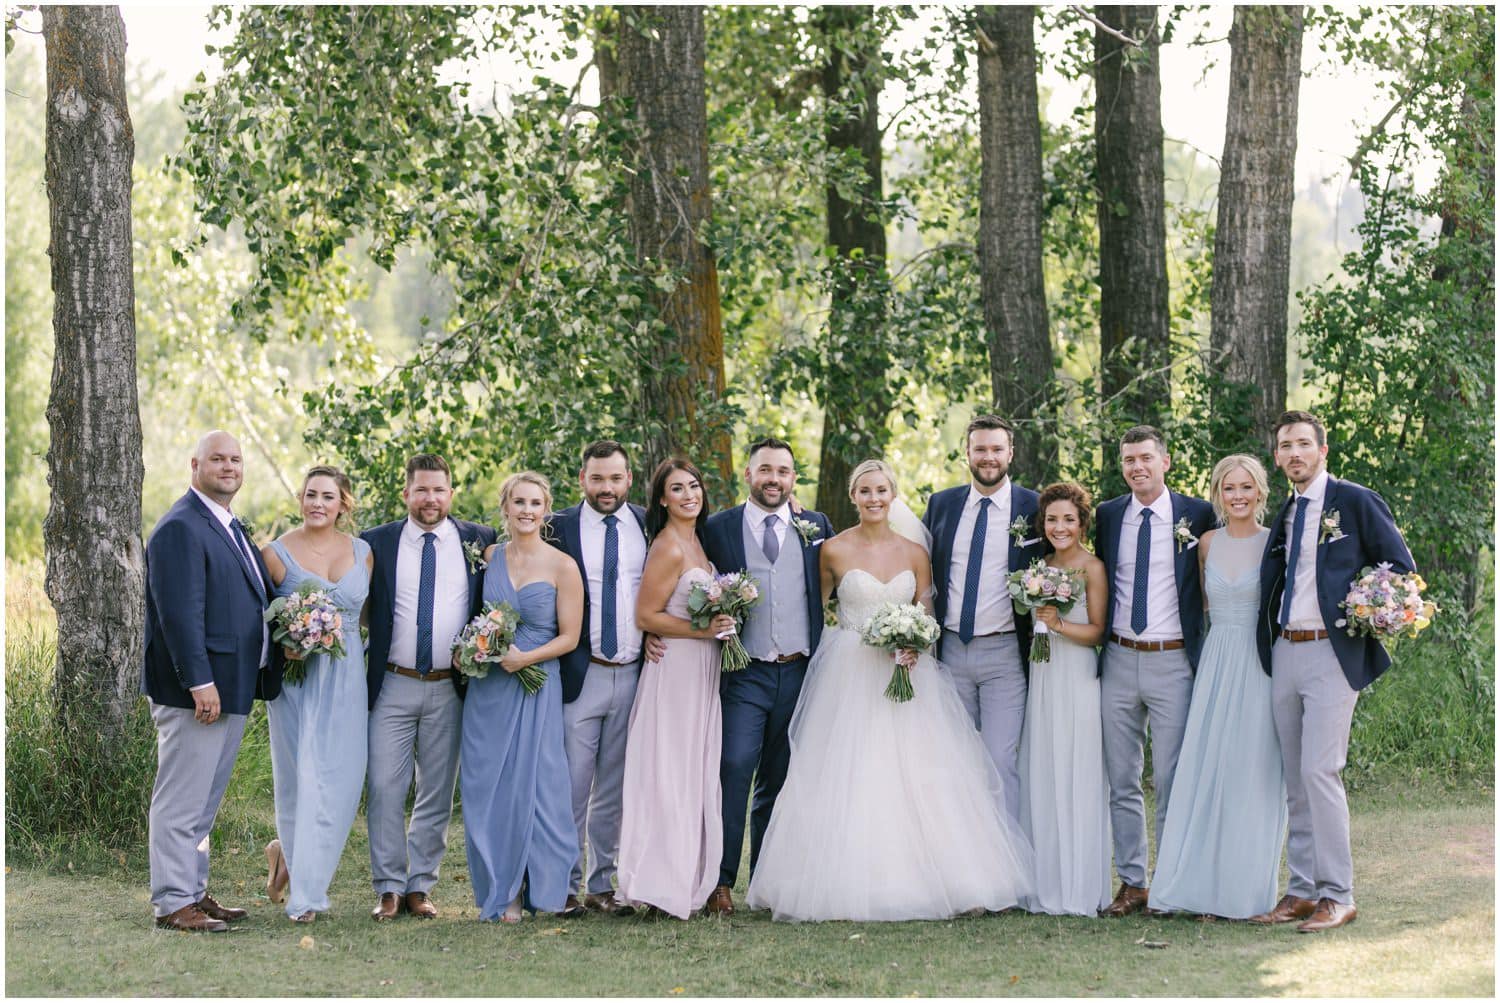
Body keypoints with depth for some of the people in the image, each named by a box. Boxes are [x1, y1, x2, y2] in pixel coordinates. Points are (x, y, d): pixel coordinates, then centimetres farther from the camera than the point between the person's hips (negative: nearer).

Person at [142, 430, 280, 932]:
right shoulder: (180, 528, -14)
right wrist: (200, 682, -25)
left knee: (204, 800, 16)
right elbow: (180, 613, -21)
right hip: (197, 689, -10)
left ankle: (194, 891, 24)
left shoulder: (232, 528, 18)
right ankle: (173, 903, 0)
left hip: (231, 688, 10)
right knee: (181, 800, -4)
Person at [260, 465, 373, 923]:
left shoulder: (362, 553, 7)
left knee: (340, 780, -2)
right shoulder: (277, 554, -3)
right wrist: (281, 646, -16)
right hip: (295, 677, -3)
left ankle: (291, 852, 19)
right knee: (301, 779, -3)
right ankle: (305, 890, 13)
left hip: (346, 679, 3)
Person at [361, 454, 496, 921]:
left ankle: (420, 886, 15)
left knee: (437, 793, 6)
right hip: (393, 686, -1)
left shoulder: (479, 541, 4)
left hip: (450, 690, 1)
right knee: (384, 789, -5)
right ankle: (389, 888, 4)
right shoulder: (376, 543, 2)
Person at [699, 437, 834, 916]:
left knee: (779, 780, 8)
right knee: (734, 768, -14)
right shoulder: (718, 527, 5)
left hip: (799, 673, 2)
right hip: (744, 674, -2)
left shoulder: (817, 527, 9)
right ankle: (721, 881, -11)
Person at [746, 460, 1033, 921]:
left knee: (916, 776, -4)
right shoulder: (834, 550, 1)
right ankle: (851, 884, -2)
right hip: (849, 674, -2)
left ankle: (915, 879, 2)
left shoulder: (915, 554, 6)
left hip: (905, 672, 2)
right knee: (848, 779, -6)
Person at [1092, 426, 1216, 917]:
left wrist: (1207, 654, 2)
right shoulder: (1107, 516, 8)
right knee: (1121, 780, 6)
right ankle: (1132, 881, 13)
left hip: (1173, 662, -3)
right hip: (1119, 660, 3)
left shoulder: (1197, 514, -1)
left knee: (1172, 780, -2)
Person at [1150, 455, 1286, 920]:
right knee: (1203, 772, 2)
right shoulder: (1208, 543, 9)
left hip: (1259, 666, -4)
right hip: (1215, 663, 4)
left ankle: (1244, 890, 6)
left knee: (1250, 774, -2)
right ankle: (1202, 885, 9)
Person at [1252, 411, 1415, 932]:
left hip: (1332, 654, -7)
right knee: (1295, 780, 9)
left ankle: (1337, 895, -5)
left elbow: (1400, 566, -1)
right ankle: (1302, 890, 15)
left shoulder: (1356, 501, -4)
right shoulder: (1285, 512, 15)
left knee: (1320, 772, -12)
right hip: (1284, 652, 7)